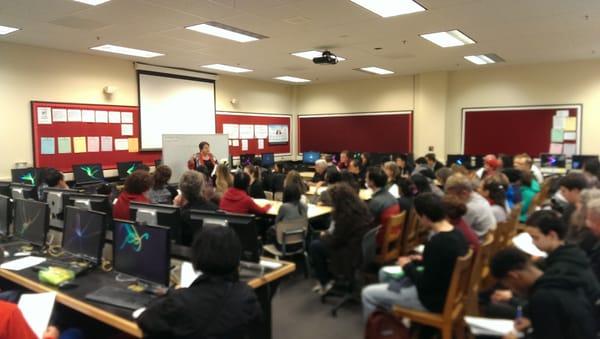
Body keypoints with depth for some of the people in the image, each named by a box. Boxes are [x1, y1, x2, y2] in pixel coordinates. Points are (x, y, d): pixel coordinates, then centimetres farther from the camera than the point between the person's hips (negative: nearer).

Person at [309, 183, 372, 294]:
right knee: (321, 240, 19)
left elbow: (335, 241, -16)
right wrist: (328, 233, 10)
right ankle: (327, 279, 24)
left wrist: (324, 235, 3)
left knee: (314, 246, 2)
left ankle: (325, 282, 17)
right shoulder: (361, 207, 1)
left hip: (352, 254, -10)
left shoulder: (346, 215, -26)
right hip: (360, 248, 10)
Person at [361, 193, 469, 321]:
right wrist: (422, 261, 9)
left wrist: (407, 266, -9)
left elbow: (424, 286, -24)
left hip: (432, 300, -9)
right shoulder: (457, 234, -3)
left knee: (368, 293, -2)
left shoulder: (436, 243, -31)